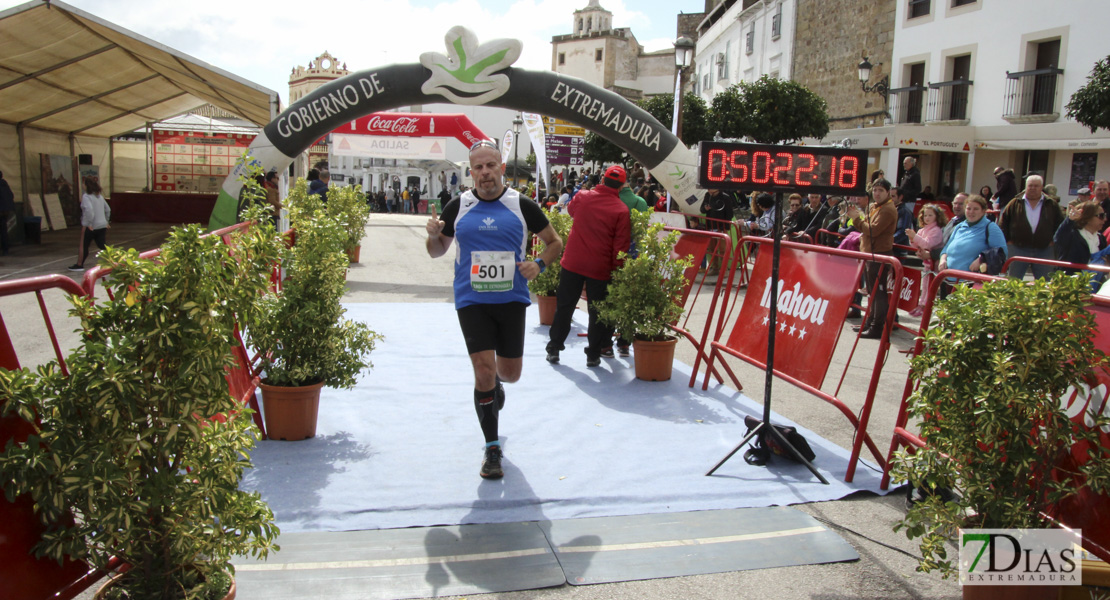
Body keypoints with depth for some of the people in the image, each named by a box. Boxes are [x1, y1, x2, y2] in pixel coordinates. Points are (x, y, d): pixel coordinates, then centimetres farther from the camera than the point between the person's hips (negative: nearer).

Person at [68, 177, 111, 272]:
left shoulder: (86, 197, -13)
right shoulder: (100, 196, 10)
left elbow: (88, 209, -28)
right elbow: (108, 209, 18)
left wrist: (88, 224, -22)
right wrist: (106, 221, 25)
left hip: (91, 227, -6)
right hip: (102, 226, 6)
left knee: (83, 246, 9)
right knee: (102, 246, 6)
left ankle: (79, 265, 19)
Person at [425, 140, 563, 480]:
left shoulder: (522, 206, 0)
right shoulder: (458, 207, 2)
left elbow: (555, 242, 9)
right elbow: (438, 251, 14)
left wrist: (539, 264, -11)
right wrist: (433, 236, -10)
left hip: (511, 300, 1)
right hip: (471, 301, -1)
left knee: (510, 373, 10)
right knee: (483, 371, -9)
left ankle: (495, 380, 51)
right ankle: (492, 449, 7)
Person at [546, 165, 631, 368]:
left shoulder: (582, 197, -2)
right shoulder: (621, 210, -9)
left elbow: (570, 209, 22)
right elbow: (621, 244, -10)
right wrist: (616, 269, -4)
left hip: (572, 263, 2)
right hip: (600, 268, -2)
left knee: (564, 307, 13)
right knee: (597, 311, 10)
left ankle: (553, 349, 18)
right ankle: (594, 355, 14)